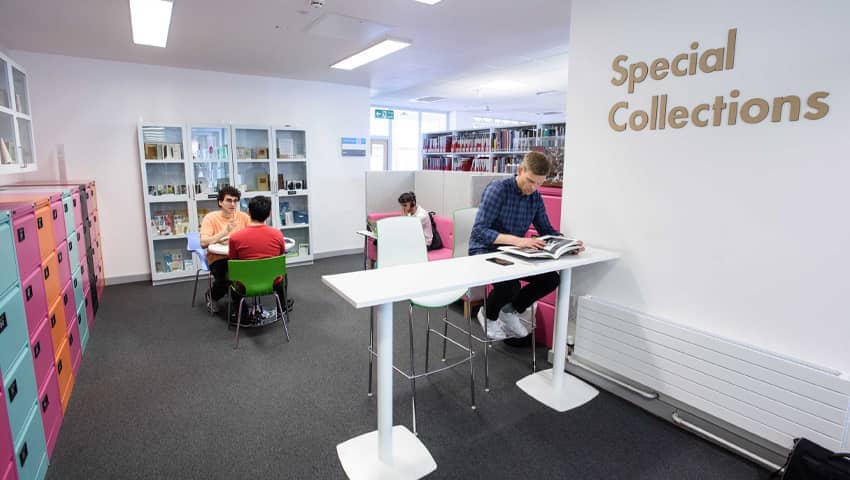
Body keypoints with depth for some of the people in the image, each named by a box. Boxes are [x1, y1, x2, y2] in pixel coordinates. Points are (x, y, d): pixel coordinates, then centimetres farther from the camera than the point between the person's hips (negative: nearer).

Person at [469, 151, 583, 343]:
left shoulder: (536, 197, 2)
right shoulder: (498, 189, -19)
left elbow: (546, 230, 10)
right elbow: (479, 230, -26)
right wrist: (516, 240, -37)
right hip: (485, 252, -7)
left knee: (552, 279, -10)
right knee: (510, 285, -32)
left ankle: (511, 311, 14)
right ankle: (488, 315, 4)